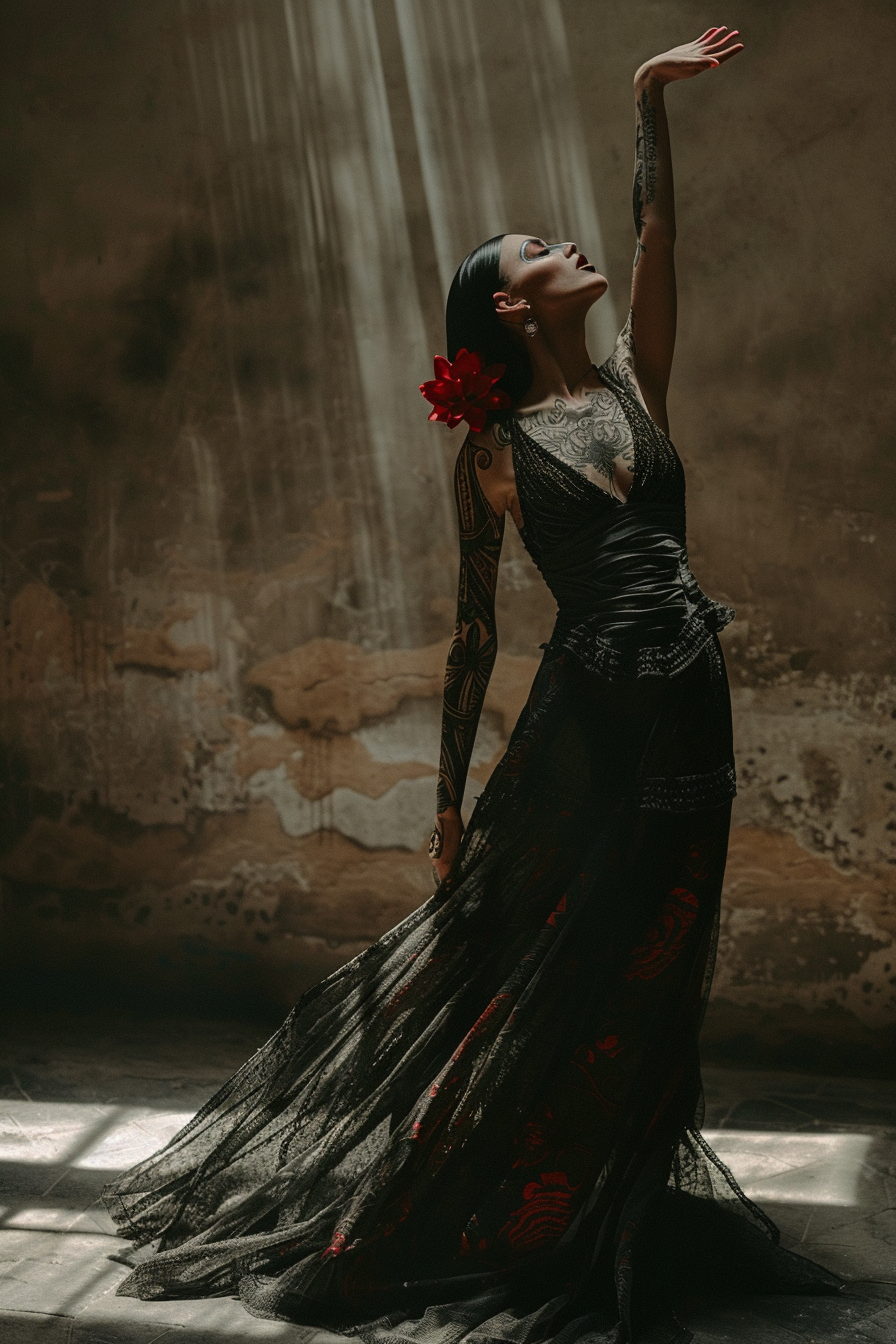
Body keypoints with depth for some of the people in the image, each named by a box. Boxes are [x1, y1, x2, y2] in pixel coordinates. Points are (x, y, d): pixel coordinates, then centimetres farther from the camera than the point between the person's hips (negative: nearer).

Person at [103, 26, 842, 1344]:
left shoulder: (634, 382, 12)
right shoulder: (492, 450, 1)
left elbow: (657, 229, 4)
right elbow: (475, 630, 1)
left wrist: (651, 96, -1)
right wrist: (452, 792, 1)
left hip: (689, 712, 5)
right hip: (584, 717, -5)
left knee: (647, 976, 12)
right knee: (529, 971, -1)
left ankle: (607, 1220, 28)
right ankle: (440, 1224, 15)